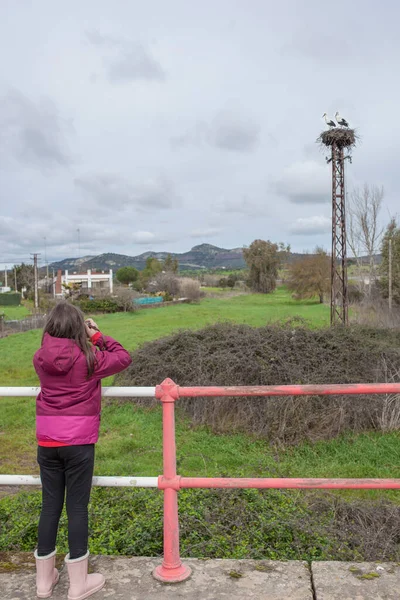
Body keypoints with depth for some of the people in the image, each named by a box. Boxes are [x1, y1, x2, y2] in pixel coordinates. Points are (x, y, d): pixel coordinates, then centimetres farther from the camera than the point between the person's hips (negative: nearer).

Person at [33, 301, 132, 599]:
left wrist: (89, 341, 9)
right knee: (77, 507, 7)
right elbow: (124, 358, 0)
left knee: (50, 506, 15)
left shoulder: (41, 358, -1)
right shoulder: (87, 358, -11)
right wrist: (97, 336, 5)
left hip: (47, 442, 4)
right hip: (78, 442, -4)